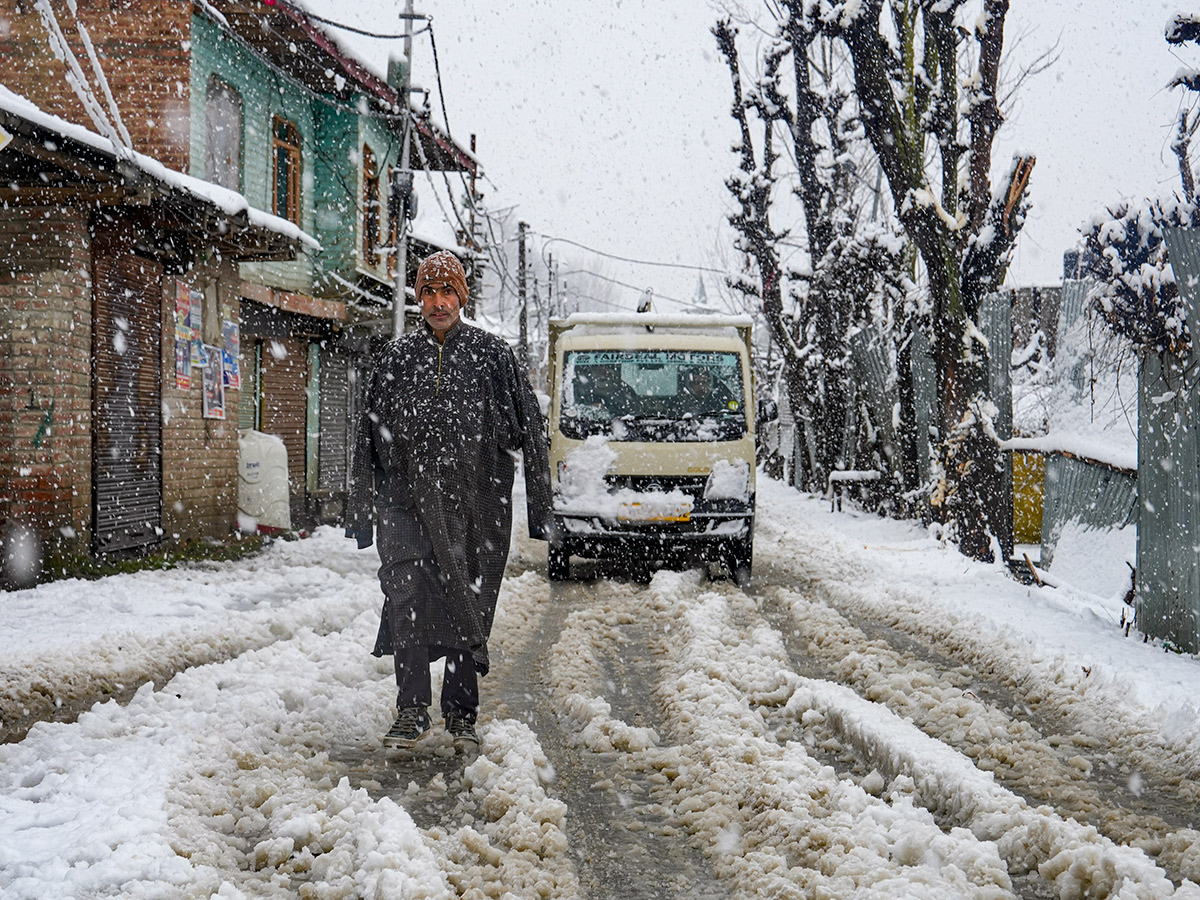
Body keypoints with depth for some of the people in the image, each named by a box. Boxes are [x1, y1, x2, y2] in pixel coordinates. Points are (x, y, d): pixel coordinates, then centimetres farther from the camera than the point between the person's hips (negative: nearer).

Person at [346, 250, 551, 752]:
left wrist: (538, 507, -1)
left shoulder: (491, 354, 4)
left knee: (469, 606, 5)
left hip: (475, 503, -1)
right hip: (408, 497, 1)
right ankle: (412, 709, -6)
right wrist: (361, 512, 10)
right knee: (407, 598, -13)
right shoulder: (396, 358, 9)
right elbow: (369, 438, 13)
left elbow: (530, 430, 4)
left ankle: (461, 712, 17)